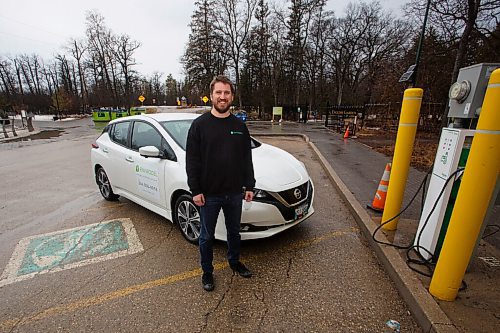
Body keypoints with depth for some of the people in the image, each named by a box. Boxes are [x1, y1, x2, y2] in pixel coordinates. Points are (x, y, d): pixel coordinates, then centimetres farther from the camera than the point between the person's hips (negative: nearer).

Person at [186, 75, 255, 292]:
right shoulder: (200, 124, -6)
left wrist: (249, 186, 3)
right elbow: (192, 160, -6)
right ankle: (207, 272, 37)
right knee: (207, 236, 14)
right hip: (209, 194, -3)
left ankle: (234, 262, 46)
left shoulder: (239, 126, 4)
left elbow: (247, 159, 7)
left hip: (234, 193, 3)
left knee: (234, 231, 21)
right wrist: (195, 190, -11)